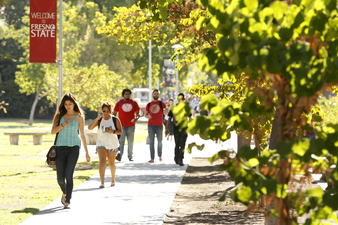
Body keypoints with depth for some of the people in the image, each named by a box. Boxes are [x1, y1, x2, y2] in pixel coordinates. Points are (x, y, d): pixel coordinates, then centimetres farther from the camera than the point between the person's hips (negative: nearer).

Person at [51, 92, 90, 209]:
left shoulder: (79, 117, 5)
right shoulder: (60, 115, 9)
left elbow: (82, 135, 9)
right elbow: (53, 131, 3)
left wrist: (87, 152, 10)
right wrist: (62, 125, -15)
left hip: (73, 148, -2)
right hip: (60, 148, 2)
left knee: (68, 174, -16)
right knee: (60, 178, -1)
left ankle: (67, 201, -10)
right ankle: (65, 193, 31)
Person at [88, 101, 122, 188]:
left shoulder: (115, 119, -3)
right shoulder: (99, 120, 1)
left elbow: (120, 131, -2)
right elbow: (90, 127, -10)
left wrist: (113, 132, -21)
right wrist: (97, 119, -21)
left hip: (112, 144, 0)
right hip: (101, 144, 0)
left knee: (111, 163, 11)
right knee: (102, 162, -17)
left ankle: (113, 179, 37)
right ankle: (102, 183, -21)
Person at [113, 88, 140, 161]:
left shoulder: (134, 103, 6)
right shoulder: (119, 103, 5)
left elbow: (137, 112, 8)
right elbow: (114, 113, 10)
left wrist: (136, 118, -14)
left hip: (131, 125, 1)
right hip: (122, 125, -1)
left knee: (130, 141, 8)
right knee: (121, 140, -11)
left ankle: (130, 156, 16)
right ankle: (120, 155, -14)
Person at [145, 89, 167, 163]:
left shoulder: (162, 104, 3)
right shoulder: (149, 105, 10)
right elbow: (145, 115, 13)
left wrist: (165, 111, -34)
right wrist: (147, 116, -10)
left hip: (159, 125, -1)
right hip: (151, 125, 1)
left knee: (159, 141, 6)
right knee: (151, 142, -2)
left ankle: (160, 155, 26)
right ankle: (152, 158, -2)